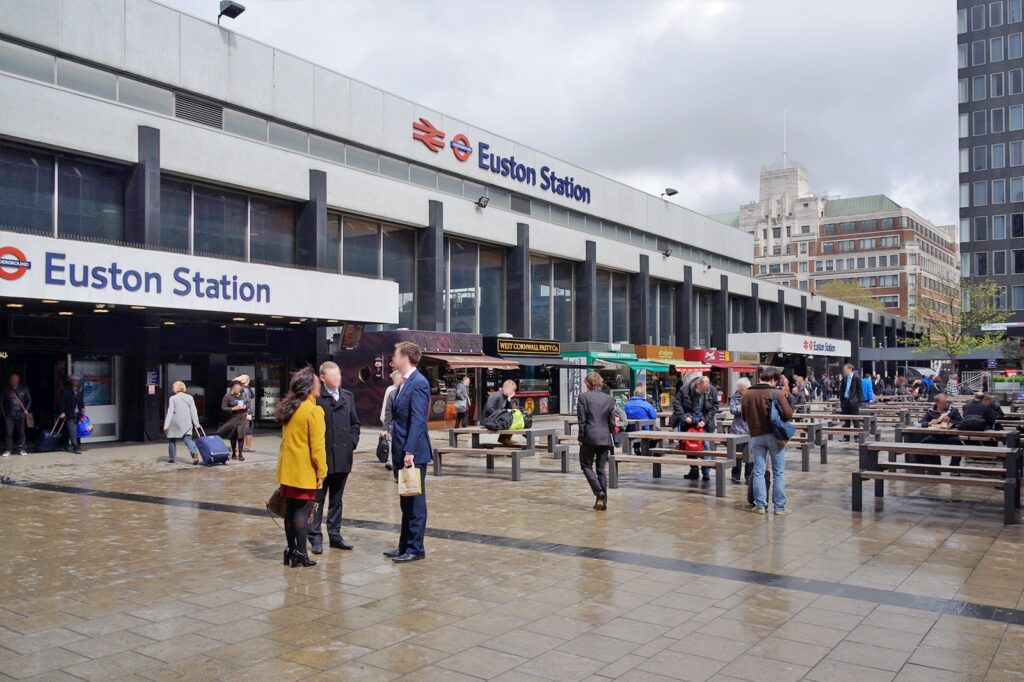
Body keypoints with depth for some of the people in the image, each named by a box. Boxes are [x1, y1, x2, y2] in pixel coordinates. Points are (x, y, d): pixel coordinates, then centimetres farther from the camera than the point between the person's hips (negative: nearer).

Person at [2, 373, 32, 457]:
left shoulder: (24, 389, 3)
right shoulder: (6, 391, 3)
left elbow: (29, 400, 8)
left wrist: (26, 410, -2)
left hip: (20, 415, 0)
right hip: (9, 416, 0)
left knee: (21, 432, 1)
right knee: (8, 433, -2)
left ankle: (21, 449, 7)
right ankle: (8, 450, 3)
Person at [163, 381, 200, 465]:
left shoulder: (172, 398, -2)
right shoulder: (190, 397, 7)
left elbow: (170, 412, -7)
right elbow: (193, 411, 5)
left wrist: (166, 424, -7)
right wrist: (196, 423, 4)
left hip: (175, 422, -2)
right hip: (186, 423, 2)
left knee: (172, 440, 12)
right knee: (187, 438, -4)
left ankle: (171, 458, 17)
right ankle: (194, 452, -31)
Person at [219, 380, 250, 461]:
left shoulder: (243, 395, 6)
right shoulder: (227, 396, -7)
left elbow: (248, 403, 19)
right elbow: (223, 408, -8)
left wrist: (245, 406, -3)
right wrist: (233, 409, -19)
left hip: (242, 418, 2)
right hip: (232, 419, -2)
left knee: (241, 436, -8)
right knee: (233, 437, 9)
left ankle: (240, 454, -5)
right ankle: (234, 454, 24)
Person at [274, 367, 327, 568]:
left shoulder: (289, 408, 10)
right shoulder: (313, 410, -15)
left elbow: (287, 438, 13)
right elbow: (317, 446, -16)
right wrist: (321, 471, -11)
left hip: (287, 469, 7)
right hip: (305, 470, -7)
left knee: (290, 509, 11)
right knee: (302, 510, -3)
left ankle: (291, 550, 18)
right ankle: (300, 553, 0)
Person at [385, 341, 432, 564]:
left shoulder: (418, 383, -15)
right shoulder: (406, 383, 15)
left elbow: (418, 421, -21)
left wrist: (410, 451, -24)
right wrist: (399, 451, 16)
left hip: (413, 453, -10)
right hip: (402, 452, 10)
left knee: (415, 502, -1)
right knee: (406, 502, 15)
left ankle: (415, 549, 7)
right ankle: (405, 545, 24)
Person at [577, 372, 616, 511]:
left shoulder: (583, 397, -5)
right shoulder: (609, 399, 6)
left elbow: (582, 420, -8)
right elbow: (612, 422, 7)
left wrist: (581, 438, 0)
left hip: (589, 437, -4)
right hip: (605, 438, 4)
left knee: (586, 465, 9)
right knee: (601, 468, 11)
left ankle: (600, 493, -9)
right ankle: (603, 501, 11)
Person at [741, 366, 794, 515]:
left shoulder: (747, 394, 0)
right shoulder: (776, 393, -11)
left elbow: (744, 417, 9)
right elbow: (788, 414, -13)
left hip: (756, 436, 3)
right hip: (774, 435, -3)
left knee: (758, 471, 9)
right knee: (778, 472, 7)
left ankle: (760, 505, 10)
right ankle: (779, 507, 10)